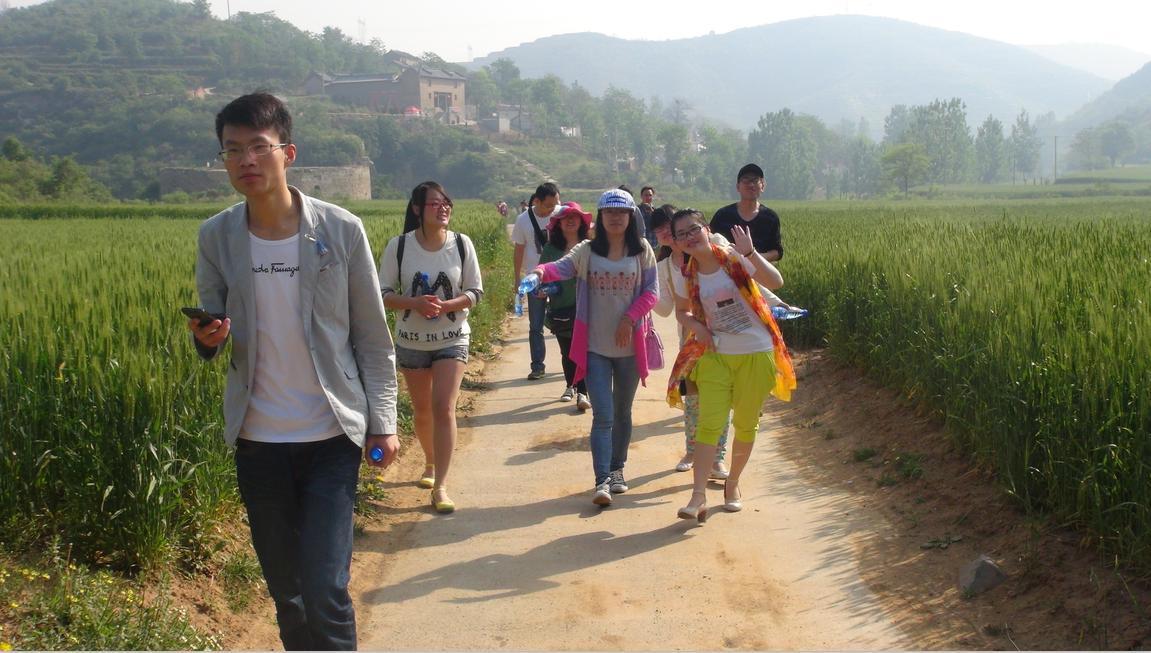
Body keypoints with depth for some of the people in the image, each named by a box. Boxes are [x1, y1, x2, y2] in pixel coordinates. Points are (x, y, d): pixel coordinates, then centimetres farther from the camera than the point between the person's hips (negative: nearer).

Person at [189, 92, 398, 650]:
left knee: (325, 593, -9)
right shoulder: (215, 236, -1)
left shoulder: (341, 230, -8)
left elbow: (372, 337, -1)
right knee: (285, 590, 15)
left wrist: (384, 422, -3)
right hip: (256, 441, 3)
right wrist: (207, 339, -15)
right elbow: (210, 329, 9)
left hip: (331, 437, -3)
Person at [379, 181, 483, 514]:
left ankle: (440, 486, -10)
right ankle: (430, 464, 40)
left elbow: (475, 292, -3)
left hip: (452, 339, -1)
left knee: (443, 407, -13)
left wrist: (446, 306, -21)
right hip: (411, 341, 1)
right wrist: (415, 303, -24)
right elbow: (383, 293, -6)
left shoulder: (462, 244, -6)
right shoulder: (398, 246, -7)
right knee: (422, 410, 14)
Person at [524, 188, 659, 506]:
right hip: (595, 347, -2)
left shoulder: (642, 251, 0)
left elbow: (651, 291, -2)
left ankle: (617, 470, 32)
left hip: (629, 346, 2)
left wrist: (629, 319, -15)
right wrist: (541, 271, -43)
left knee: (622, 412, 16)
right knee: (603, 415, -7)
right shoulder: (587, 250, -2)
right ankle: (602, 481, -7)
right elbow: (562, 267, -20)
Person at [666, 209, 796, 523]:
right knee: (708, 423, -8)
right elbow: (682, 311, 16)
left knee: (745, 424, 9)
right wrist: (697, 327, -5)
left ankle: (732, 485, 28)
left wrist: (750, 252, -33)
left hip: (756, 353, -1)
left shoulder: (734, 258, -10)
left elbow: (776, 282, -22)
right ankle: (698, 496, -8)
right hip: (715, 355, 2)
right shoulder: (687, 277, -1)